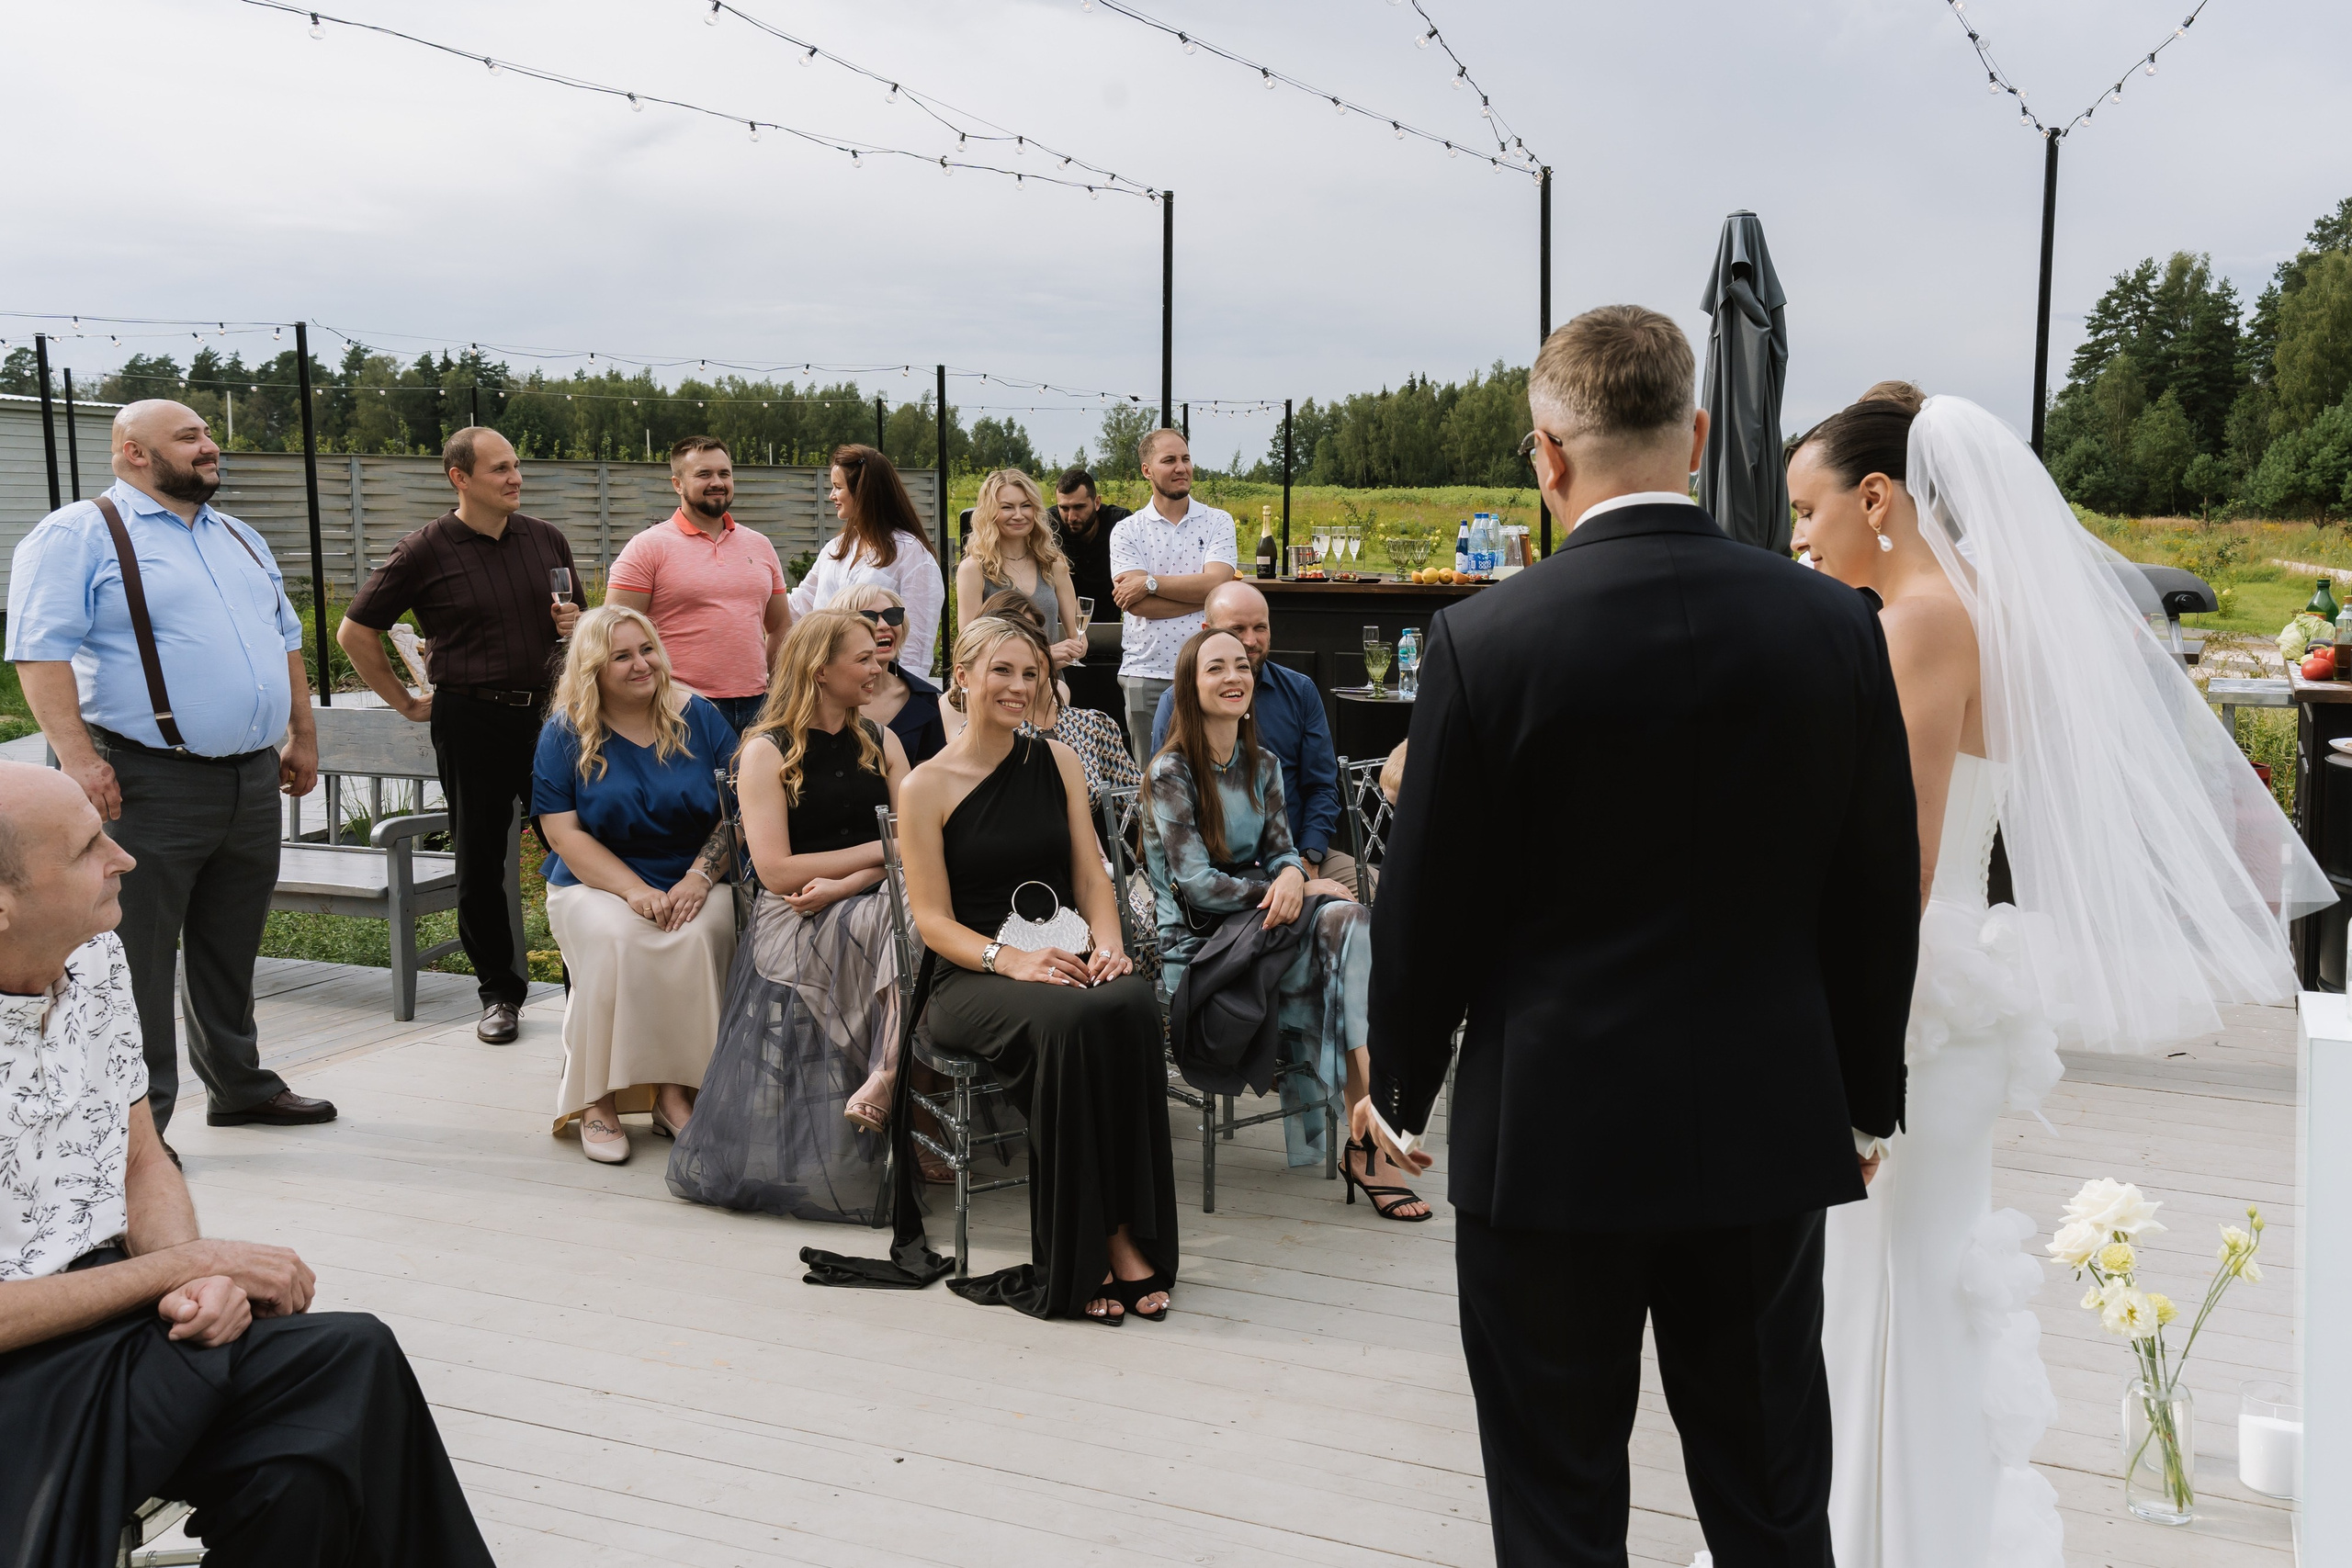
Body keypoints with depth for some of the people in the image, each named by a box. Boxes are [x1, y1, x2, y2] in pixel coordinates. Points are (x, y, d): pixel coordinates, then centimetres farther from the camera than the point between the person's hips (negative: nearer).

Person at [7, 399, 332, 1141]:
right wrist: (77, 757, -22)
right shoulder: (78, 536, -5)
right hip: (151, 787, -7)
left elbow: (285, 641, 26)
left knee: (230, 949, 17)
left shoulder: (240, 539, 19)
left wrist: (303, 737, 20)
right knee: (136, 959, -2)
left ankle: (239, 1084, 29)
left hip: (253, 782, 7)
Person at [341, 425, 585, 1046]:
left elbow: (578, 619, 23)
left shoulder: (548, 540, 9)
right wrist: (404, 702, 3)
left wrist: (575, 624, -1)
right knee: (480, 864, 5)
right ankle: (500, 993, 19)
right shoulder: (425, 552, -4)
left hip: (549, 710, 3)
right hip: (471, 721, -3)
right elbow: (355, 632, 2)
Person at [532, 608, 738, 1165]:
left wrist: (698, 879, -13)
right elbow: (564, 832, -5)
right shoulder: (565, 734, 2)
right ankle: (596, 1097, -22)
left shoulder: (698, 717, 5)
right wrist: (635, 890, -18)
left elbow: (737, 809, 2)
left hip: (692, 885, 1)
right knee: (614, 937, -33)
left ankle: (674, 1091, -21)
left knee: (698, 936, -32)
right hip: (596, 886, -1)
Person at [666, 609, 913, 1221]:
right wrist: (877, 851, -5)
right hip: (794, 925, -4)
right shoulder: (766, 751, 2)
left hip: (872, 905, 4)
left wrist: (841, 884, -11)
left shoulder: (880, 742, 17)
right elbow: (776, 871, -8)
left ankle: (885, 1079, -37)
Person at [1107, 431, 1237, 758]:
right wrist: (1203, 593, -10)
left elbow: (1215, 583, -11)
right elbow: (1139, 605, -10)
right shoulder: (1127, 531, 3)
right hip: (1145, 674, 0)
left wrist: (1150, 583, -11)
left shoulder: (1218, 522, 5)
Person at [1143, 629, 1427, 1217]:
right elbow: (1196, 884, -13)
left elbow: (1281, 851, 8)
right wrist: (1291, 891, -16)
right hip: (1197, 943, -5)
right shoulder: (1171, 772, -7)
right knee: (1341, 918, -26)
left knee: (1347, 920, -28)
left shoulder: (1263, 765, 13)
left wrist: (1293, 876, -18)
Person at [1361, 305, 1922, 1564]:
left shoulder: (1486, 639, -14)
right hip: (1769, 1131, 3)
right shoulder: (1835, 624, -4)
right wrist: (1867, 1100, 16)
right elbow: (1883, 894, 3)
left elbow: (1425, 903, -7)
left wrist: (1400, 1092, 8)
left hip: (1548, 1138, -3)